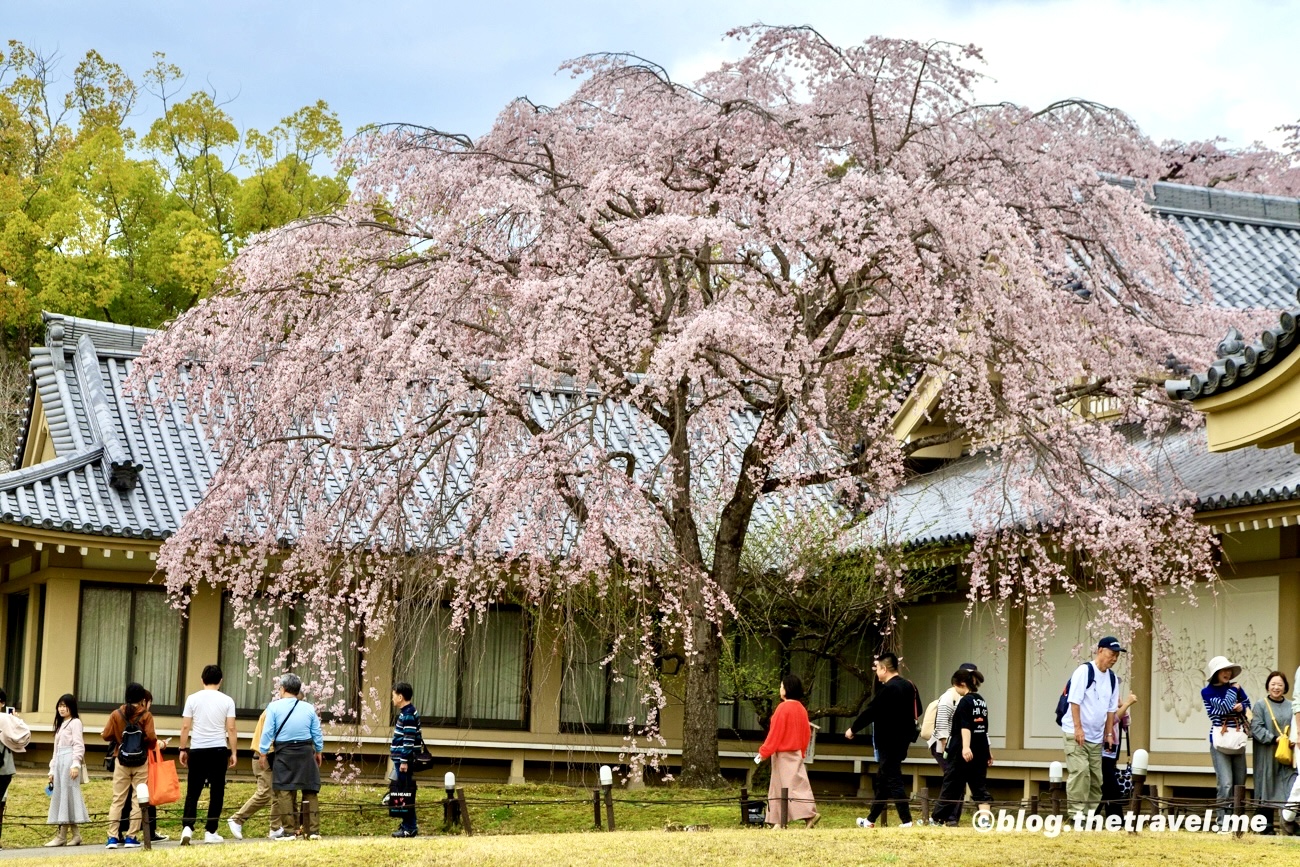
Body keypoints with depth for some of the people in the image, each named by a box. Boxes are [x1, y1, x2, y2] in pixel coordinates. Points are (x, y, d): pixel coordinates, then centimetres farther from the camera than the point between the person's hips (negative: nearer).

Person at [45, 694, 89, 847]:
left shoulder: (75, 722, 0)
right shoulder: (60, 725, 25)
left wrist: (75, 765, -20)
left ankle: (62, 836, -13)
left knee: (67, 794, -10)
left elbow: (79, 745, -10)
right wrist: (52, 769, 20)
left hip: (70, 761, -9)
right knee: (59, 796, 3)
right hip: (59, 762, 9)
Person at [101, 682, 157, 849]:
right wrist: (152, 745, 7)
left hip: (121, 761, 2)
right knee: (137, 800, 5)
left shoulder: (116, 714, -2)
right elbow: (151, 737, -15)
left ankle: (112, 837, -1)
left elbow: (106, 735, -4)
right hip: (141, 762, -1)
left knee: (118, 799, 6)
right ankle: (132, 837, 2)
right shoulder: (146, 715, -7)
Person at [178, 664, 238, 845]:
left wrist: (183, 750, 8)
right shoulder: (227, 701, 0)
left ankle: (187, 828, -11)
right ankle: (211, 832, 7)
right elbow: (231, 729, -2)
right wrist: (233, 752, 4)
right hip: (219, 750, -1)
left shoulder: (193, 699, 2)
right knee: (216, 792, 6)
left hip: (197, 750, 1)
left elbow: (185, 727, 1)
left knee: (193, 791, 5)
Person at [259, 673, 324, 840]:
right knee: (310, 792, 7)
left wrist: (263, 753, 3)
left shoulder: (274, 706, -4)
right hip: (306, 752, 2)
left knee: (285, 792, 2)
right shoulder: (309, 708, 4)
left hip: (284, 753, -2)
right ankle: (314, 831, 5)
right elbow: (317, 734, 9)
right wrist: (318, 752, 23)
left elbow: (267, 732, -5)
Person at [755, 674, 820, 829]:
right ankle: (778, 821, 12)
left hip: (784, 755, -8)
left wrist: (764, 752, -10)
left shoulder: (783, 708, -15)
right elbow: (807, 733, 13)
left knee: (794, 786, -11)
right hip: (797, 753, 8)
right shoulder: (801, 708, 8)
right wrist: (801, 750, 23)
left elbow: (775, 733, -15)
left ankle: (810, 814, -20)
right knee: (778, 786, 12)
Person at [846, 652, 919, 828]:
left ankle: (907, 821, -10)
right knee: (882, 779, 17)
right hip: (903, 739, 9)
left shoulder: (887, 689, -18)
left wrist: (852, 729, -3)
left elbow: (869, 712, -15)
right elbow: (917, 711, 16)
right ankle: (871, 820, 26)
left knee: (893, 781, -6)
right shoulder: (909, 686, 8)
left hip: (889, 742, -9)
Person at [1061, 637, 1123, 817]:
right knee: (1080, 771, -17)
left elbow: (1111, 708, 14)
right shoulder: (1084, 671, -11)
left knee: (1096, 775, 6)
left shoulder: (1112, 678, 9)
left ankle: (1091, 812, 12)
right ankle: (1076, 812, -16)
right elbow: (1074, 701, -15)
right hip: (1076, 733, -7)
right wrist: (1078, 728, -21)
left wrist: (1109, 733, 9)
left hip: (1096, 736, 7)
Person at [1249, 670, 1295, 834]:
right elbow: (1256, 728, -8)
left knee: (1291, 787, -8)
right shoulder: (1261, 706, 0)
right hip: (1267, 756, -3)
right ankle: (1266, 826, 9)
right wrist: (1275, 738, -17)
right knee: (1267, 789, 2)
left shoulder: (1291, 706, 10)